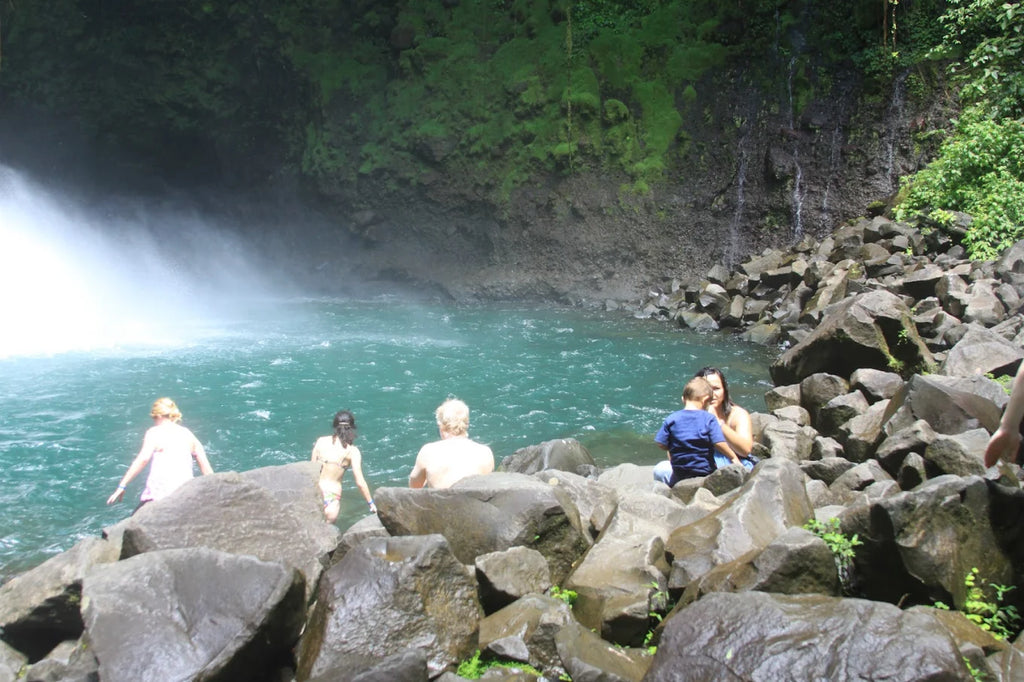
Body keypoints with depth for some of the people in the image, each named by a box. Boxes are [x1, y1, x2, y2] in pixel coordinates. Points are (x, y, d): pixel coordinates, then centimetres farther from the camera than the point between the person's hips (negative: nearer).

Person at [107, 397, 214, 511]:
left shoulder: (154, 432, 2)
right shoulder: (188, 434, 14)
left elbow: (143, 459, -13)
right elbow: (206, 468, 11)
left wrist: (122, 486, -14)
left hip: (159, 493, -4)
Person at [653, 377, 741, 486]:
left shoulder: (671, 419, -3)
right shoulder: (709, 419, -8)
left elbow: (661, 444, -3)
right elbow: (719, 443, -13)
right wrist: (733, 458, 1)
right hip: (706, 472, -2)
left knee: (659, 469, 28)